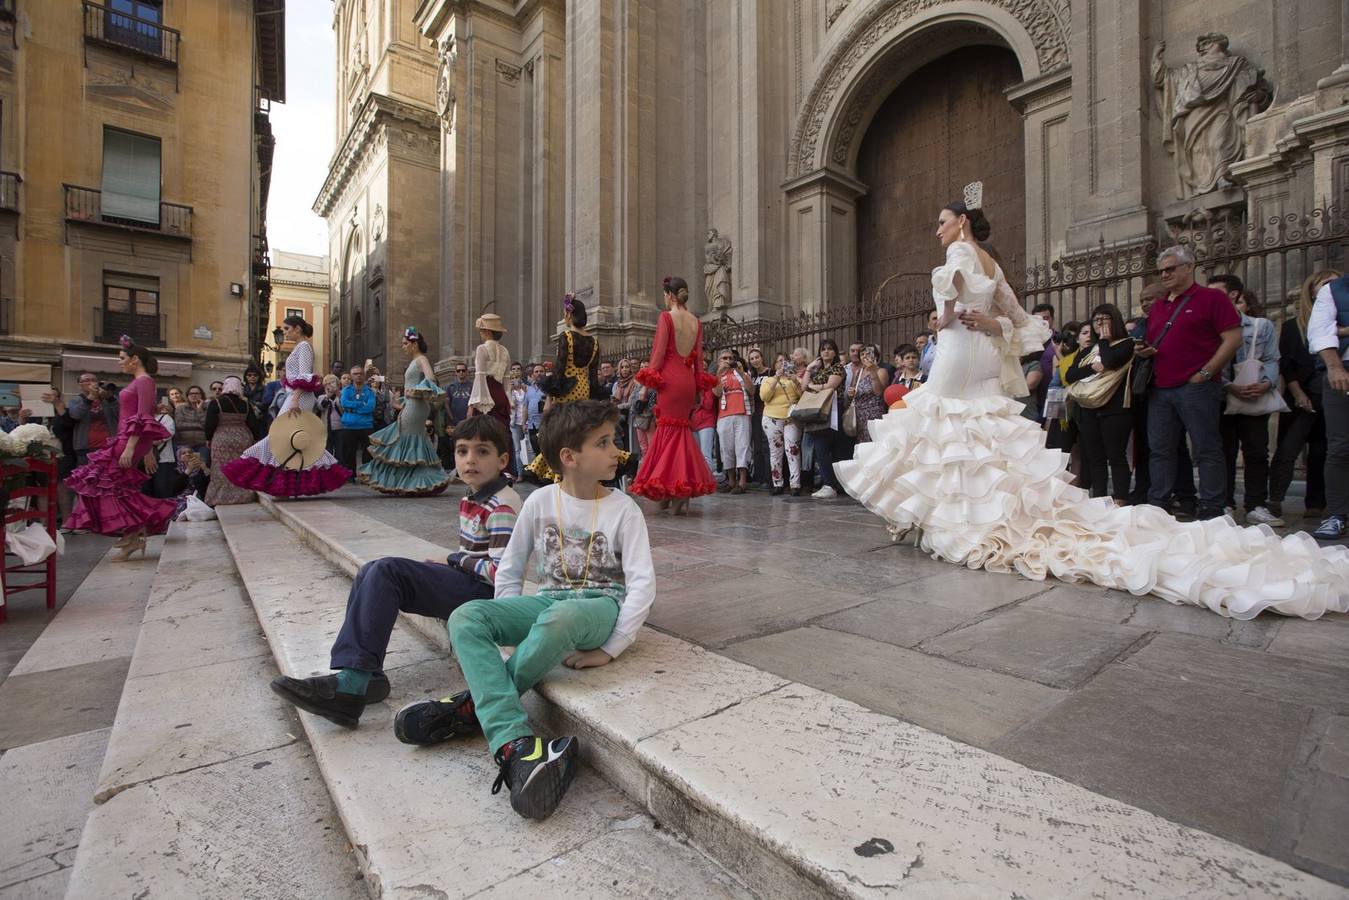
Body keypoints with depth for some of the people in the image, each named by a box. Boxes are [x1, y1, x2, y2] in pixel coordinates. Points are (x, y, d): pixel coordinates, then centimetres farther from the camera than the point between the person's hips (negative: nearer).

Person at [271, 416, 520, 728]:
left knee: (386, 571, -21)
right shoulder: (470, 498, 13)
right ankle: (360, 676, -6)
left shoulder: (502, 508, -16)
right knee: (371, 573, 2)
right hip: (464, 584, 10)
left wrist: (455, 559, -10)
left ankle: (357, 678, -20)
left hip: (484, 592, -10)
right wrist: (450, 564, 3)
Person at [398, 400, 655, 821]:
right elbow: (509, 572, 9)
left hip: (602, 603, -3)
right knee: (466, 618, -22)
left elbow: (642, 584, -11)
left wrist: (609, 649, -17)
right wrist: (509, 630, -1)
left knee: (557, 618, -39)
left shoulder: (623, 509, -5)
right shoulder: (540, 501, 1)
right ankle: (515, 745, -35)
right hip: (548, 598, 4)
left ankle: (471, 708, -17)